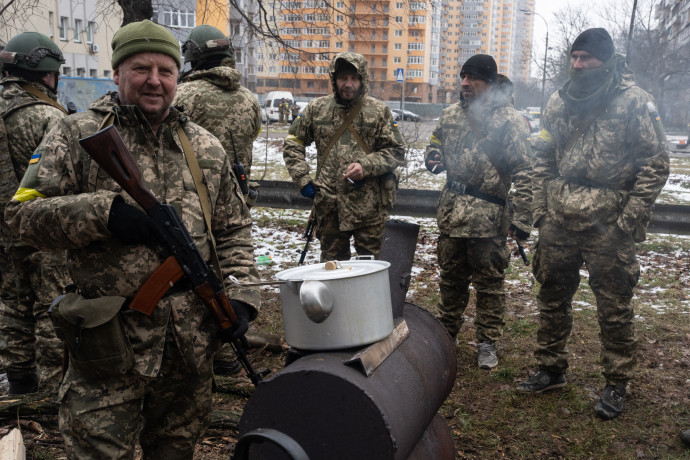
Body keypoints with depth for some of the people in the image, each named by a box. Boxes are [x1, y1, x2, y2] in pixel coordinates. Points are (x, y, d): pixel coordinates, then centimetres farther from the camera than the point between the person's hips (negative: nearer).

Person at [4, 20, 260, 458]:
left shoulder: (205, 146, 10)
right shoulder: (78, 135, -1)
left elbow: (234, 229, 11)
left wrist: (240, 294, -3)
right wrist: (102, 213, -21)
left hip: (193, 338, 4)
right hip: (110, 345, -3)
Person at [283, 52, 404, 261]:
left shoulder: (379, 111, 3)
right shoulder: (316, 108, 8)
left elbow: (396, 152, 3)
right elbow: (292, 143, 14)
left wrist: (366, 166, -12)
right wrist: (302, 179, 3)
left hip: (370, 207, -2)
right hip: (329, 204, 2)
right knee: (332, 262, 14)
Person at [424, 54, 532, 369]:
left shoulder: (508, 120, -9)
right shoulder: (451, 115, 9)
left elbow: (523, 172, -12)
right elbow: (437, 145, 25)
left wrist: (521, 218, -17)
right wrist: (434, 158, 0)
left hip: (488, 216, -5)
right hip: (451, 210, 6)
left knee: (488, 282, 6)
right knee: (450, 277, 17)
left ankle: (488, 342, 19)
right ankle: (446, 330, 33)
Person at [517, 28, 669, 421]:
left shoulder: (634, 102, -7)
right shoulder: (559, 102, 8)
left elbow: (656, 163, -7)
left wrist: (630, 219, -12)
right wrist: (541, 208, 8)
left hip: (608, 224, -5)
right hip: (559, 222, 5)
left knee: (615, 306, 5)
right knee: (552, 297, 14)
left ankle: (618, 382, 21)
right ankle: (551, 368, 31)